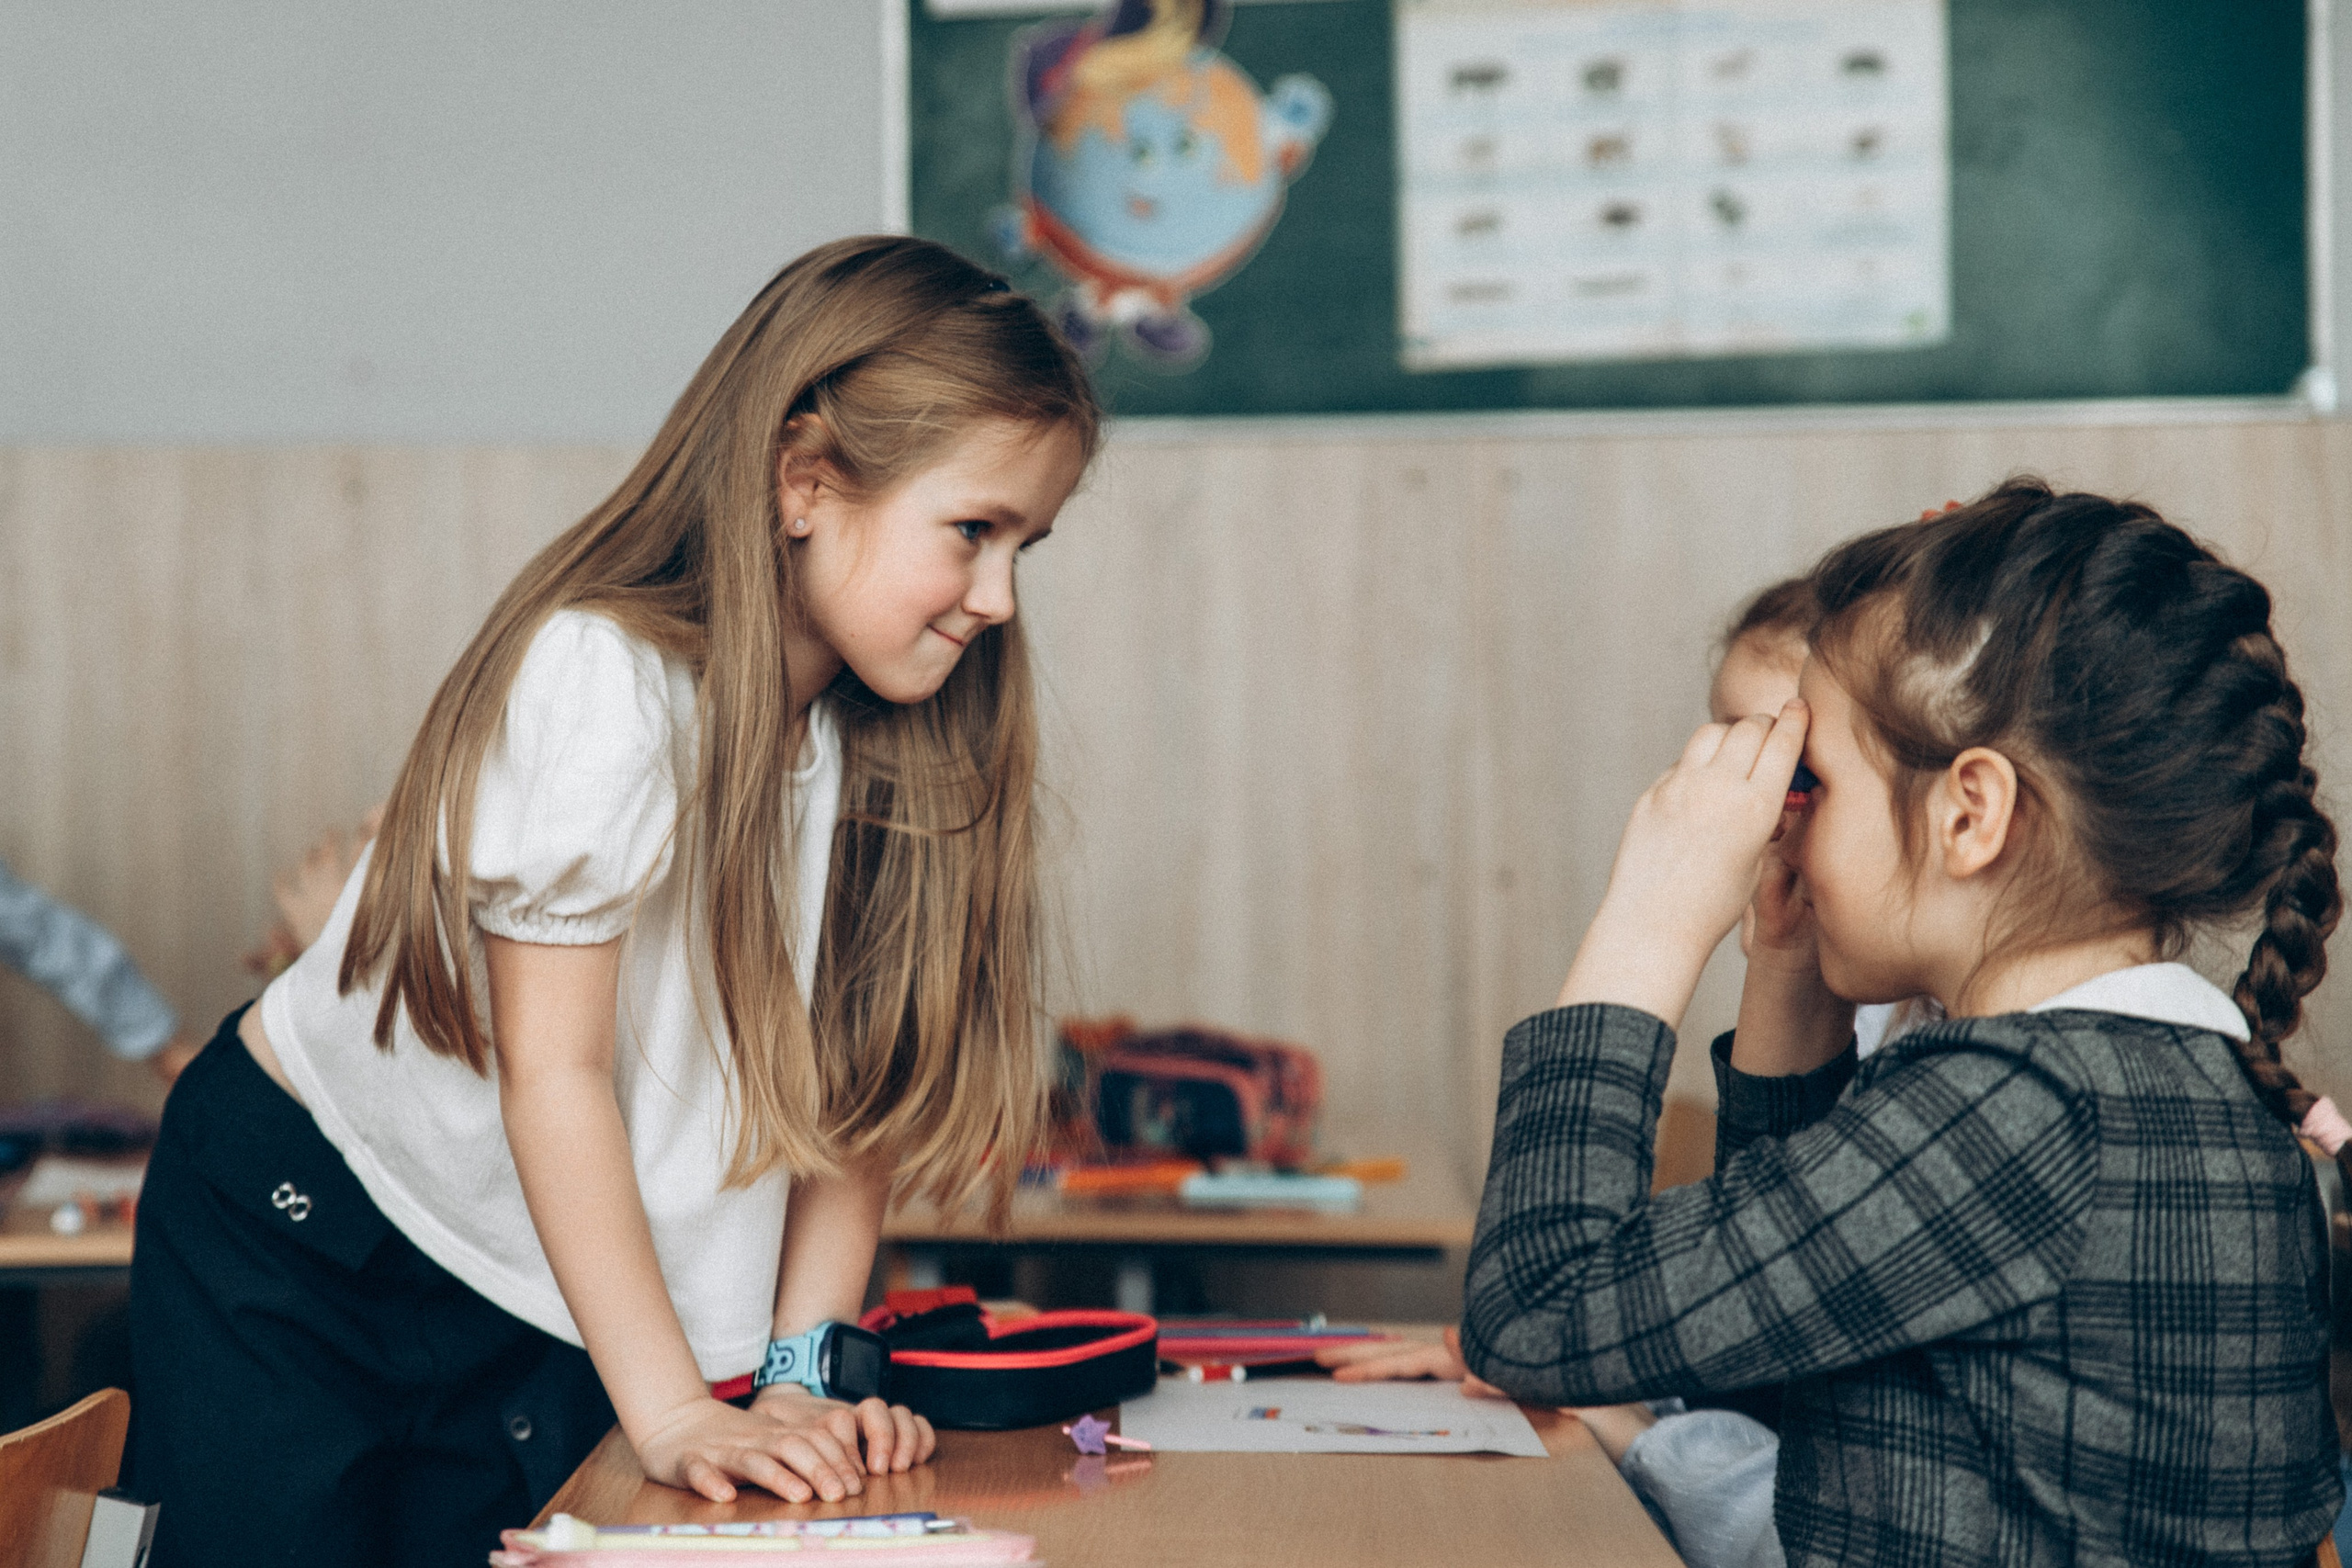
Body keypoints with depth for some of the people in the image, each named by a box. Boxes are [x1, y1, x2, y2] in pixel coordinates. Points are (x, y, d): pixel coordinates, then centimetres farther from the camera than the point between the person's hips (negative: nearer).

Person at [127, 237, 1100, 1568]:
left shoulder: (899, 746, -8)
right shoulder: (606, 679, -27)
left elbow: (851, 1083, -8)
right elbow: (554, 1068, -26)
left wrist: (801, 1371, -18)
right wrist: (673, 1411, -26)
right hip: (297, 1221, -5)